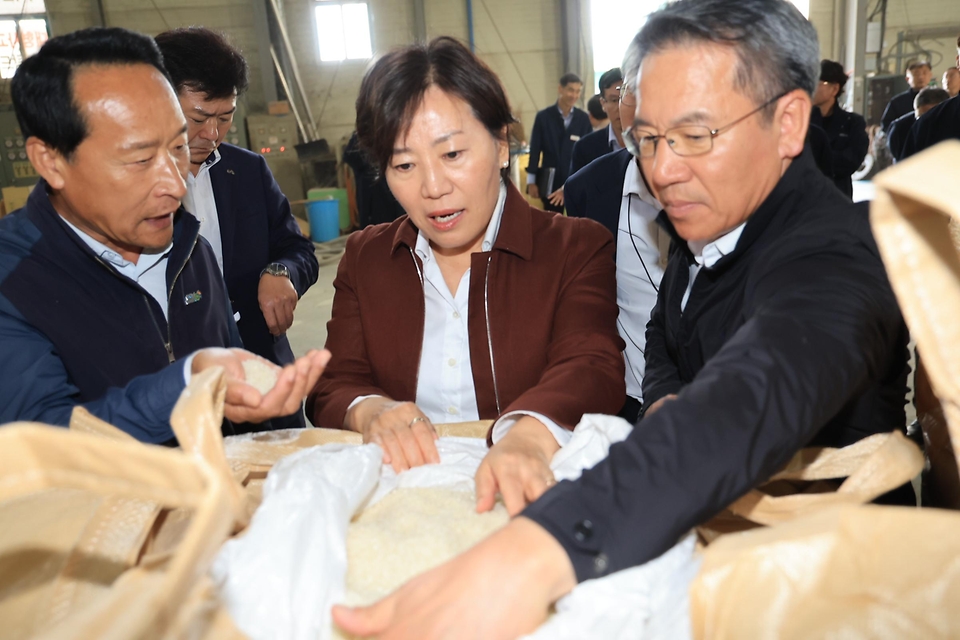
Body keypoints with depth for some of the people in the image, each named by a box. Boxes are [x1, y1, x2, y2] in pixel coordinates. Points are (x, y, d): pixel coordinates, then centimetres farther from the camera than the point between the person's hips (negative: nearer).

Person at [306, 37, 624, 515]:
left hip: (534, 502, -2)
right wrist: (369, 411, -20)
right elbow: (332, 392, 4)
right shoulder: (364, 258, 9)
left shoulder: (578, 249, 0)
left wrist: (528, 435, -37)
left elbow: (590, 369, -15)